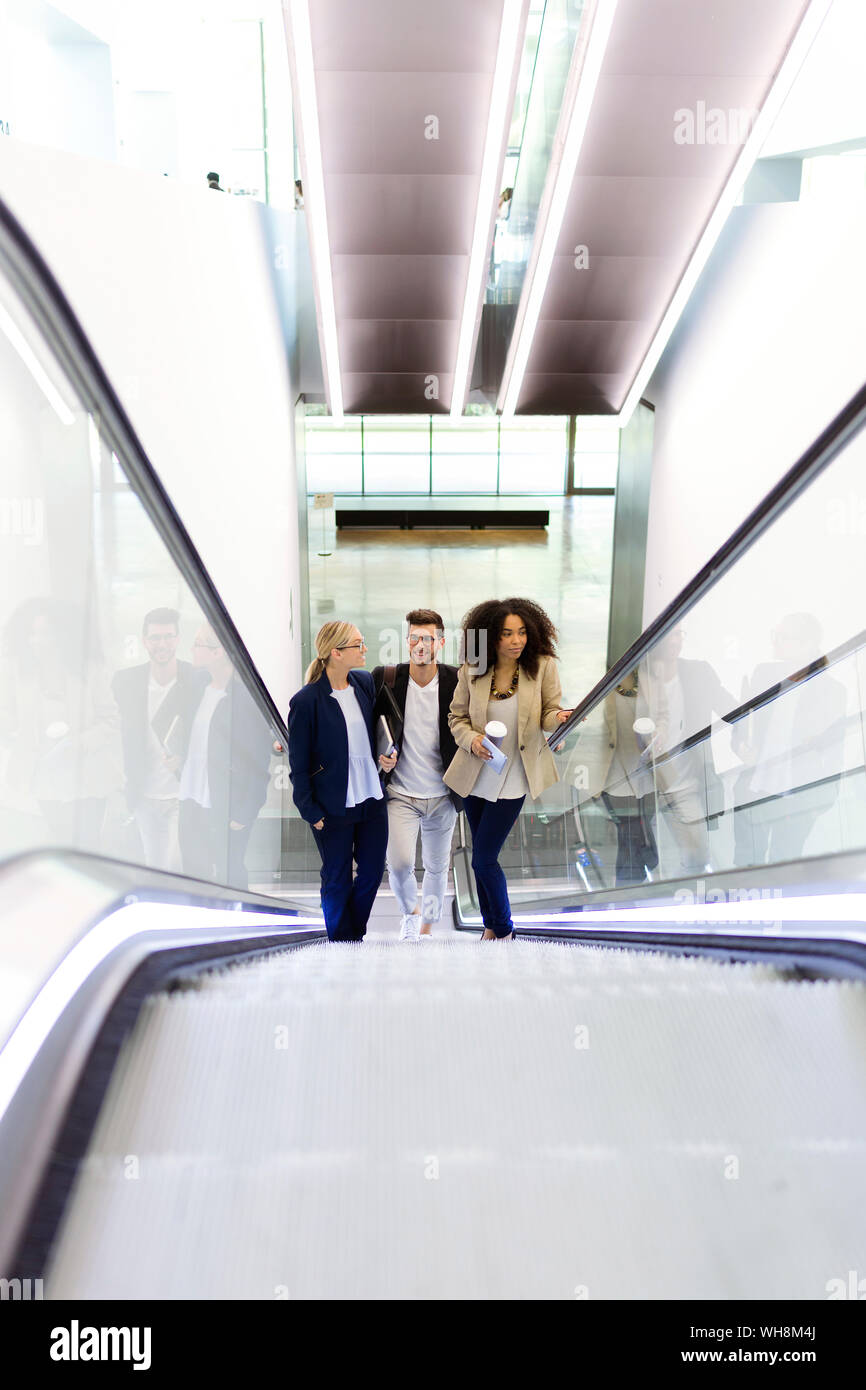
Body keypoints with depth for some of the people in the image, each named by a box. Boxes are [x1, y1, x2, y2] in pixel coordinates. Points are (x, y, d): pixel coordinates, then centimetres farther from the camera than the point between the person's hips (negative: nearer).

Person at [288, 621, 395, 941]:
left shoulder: (365, 682, 1)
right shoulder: (306, 701, -15)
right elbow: (299, 764, -9)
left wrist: (384, 754, -1)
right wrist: (310, 811, -9)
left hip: (372, 798, 6)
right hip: (334, 806, -5)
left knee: (372, 872, 13)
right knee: (337, 880, 9)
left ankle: (355, 934, 34)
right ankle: (342, 941, 27)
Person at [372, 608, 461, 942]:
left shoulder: (457, 681, -6)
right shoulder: (385, 678, -6)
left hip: (442, 795, 1)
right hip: (400, 793, -1)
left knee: (437, 867, 13)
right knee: (399, 864, -12)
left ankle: (426, 926, 37)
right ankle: (410, 911, 21)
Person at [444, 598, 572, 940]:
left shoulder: (542, 665, -11)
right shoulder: (472, 671, -6)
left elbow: (549, 715, -6)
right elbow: (457, 716, 4)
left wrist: (560, 717, -29)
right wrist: (471, 739, -15)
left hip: (512, 780, -3)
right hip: (476, 775, 3)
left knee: (483, 859, -4)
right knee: (482, 856, 16)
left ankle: (503, 929, 22)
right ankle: (491, 925, 38)